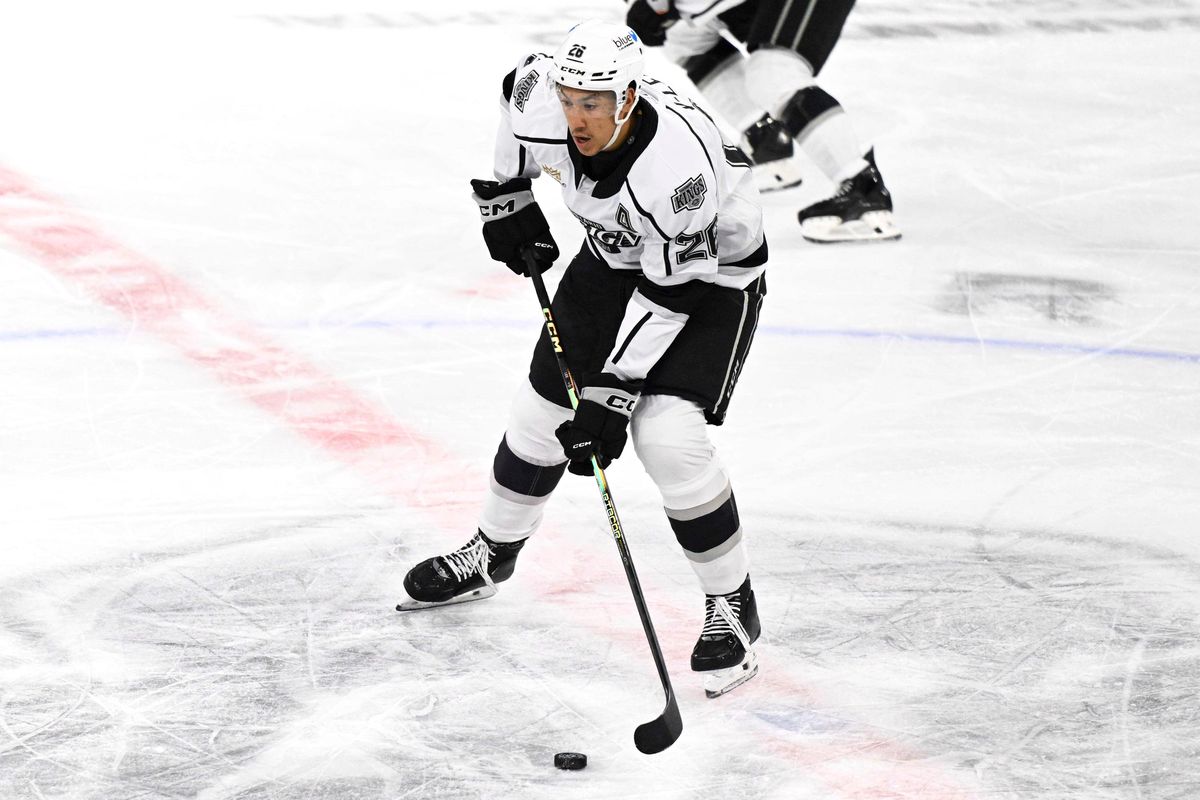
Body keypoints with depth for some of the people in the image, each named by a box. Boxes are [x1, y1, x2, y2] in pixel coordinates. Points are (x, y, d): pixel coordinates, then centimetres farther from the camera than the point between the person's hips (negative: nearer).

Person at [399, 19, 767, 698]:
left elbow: (667, 295, -31)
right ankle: (492, 554, 34)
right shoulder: (543, 105, -24)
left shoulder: (678, 164, -40)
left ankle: (733, 604, -3)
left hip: (711, 275, -6)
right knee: (544, 406, 8)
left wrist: (614, 392, -29)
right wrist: (505, 199, 8)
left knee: (668, 436, -20)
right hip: (614, 256, 6)